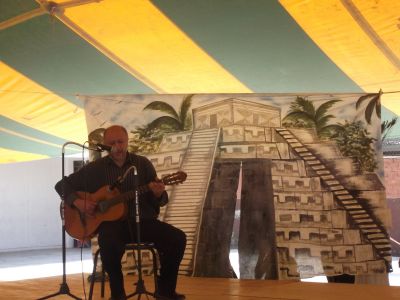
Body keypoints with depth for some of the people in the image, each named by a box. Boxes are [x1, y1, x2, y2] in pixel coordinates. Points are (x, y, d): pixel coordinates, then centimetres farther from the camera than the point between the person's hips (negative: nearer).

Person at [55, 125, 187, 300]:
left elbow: (161, 200, 7)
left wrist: (158, 194, -18)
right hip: (112, 222, -2)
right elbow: (62, 184, 11)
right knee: (109, 244, -38)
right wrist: (77, 202, -8)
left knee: (177, 238, -22)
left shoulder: (143, 164, 8)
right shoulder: (95, 168, 6)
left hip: (142, 221, 2)